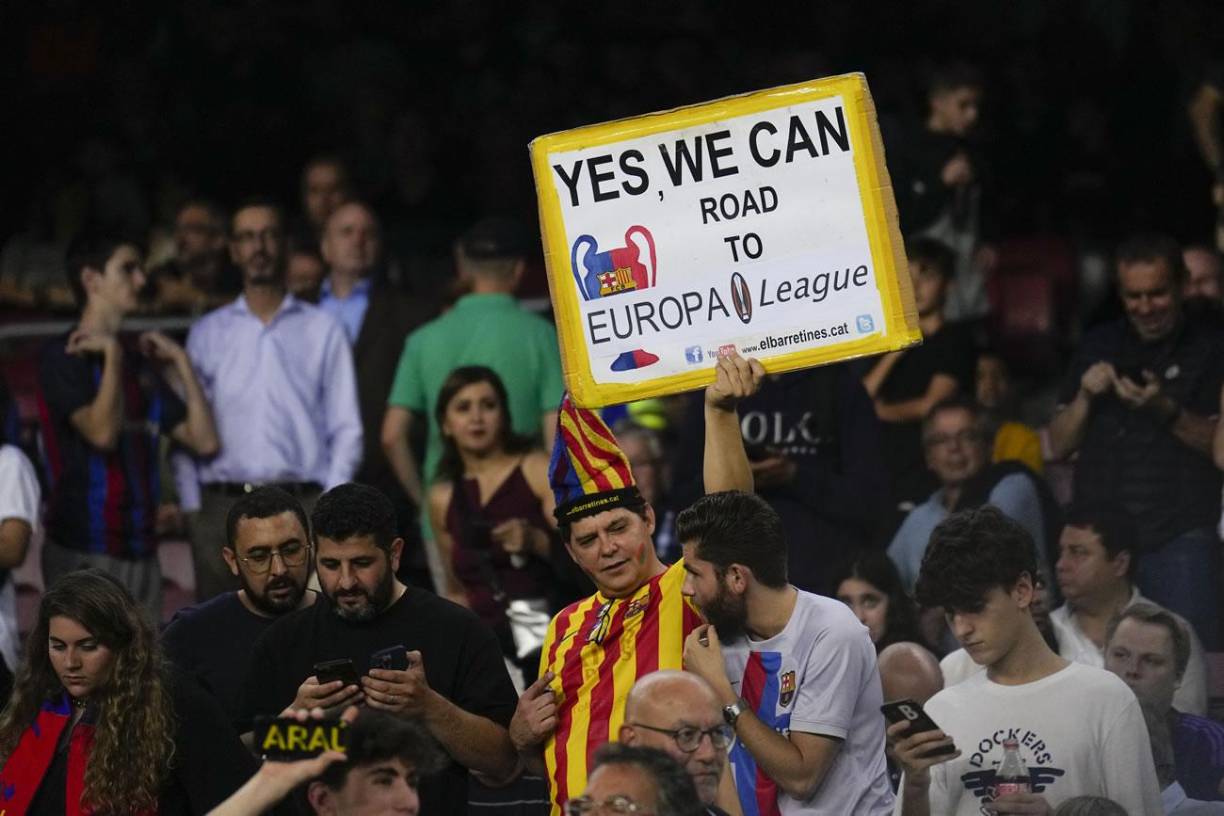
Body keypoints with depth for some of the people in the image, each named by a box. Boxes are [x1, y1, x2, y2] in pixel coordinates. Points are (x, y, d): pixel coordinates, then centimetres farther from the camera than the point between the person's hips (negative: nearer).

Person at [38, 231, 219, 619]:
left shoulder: (141, 366, 16)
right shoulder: (63, 357, -6)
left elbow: (203, 440, 11)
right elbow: (102, 431, -21)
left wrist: (181, 363, 9)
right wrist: (112, 355, -15)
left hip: (139, 551, 7)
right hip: (84, 553, -7)